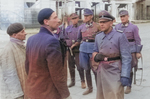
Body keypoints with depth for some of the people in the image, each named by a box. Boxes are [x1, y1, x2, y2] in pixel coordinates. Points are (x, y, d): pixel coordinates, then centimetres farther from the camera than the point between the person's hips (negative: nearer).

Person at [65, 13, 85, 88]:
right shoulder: (68, 28, 11)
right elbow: (65, 39, 11)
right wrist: (70, 42, -6)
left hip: (78, 50, -4)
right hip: (70, 49, 4)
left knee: (79, 66, -5)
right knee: (71, 66, 10)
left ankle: (82, 81, 7)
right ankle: (72, 81, 22)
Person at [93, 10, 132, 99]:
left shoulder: (120, 36, -10)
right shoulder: (98, 37, 7)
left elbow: (126, 58, -12)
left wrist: (125, 76, -17)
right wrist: (96, 56, -5)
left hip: (115, 72, -5)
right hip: (101, 71, 6)